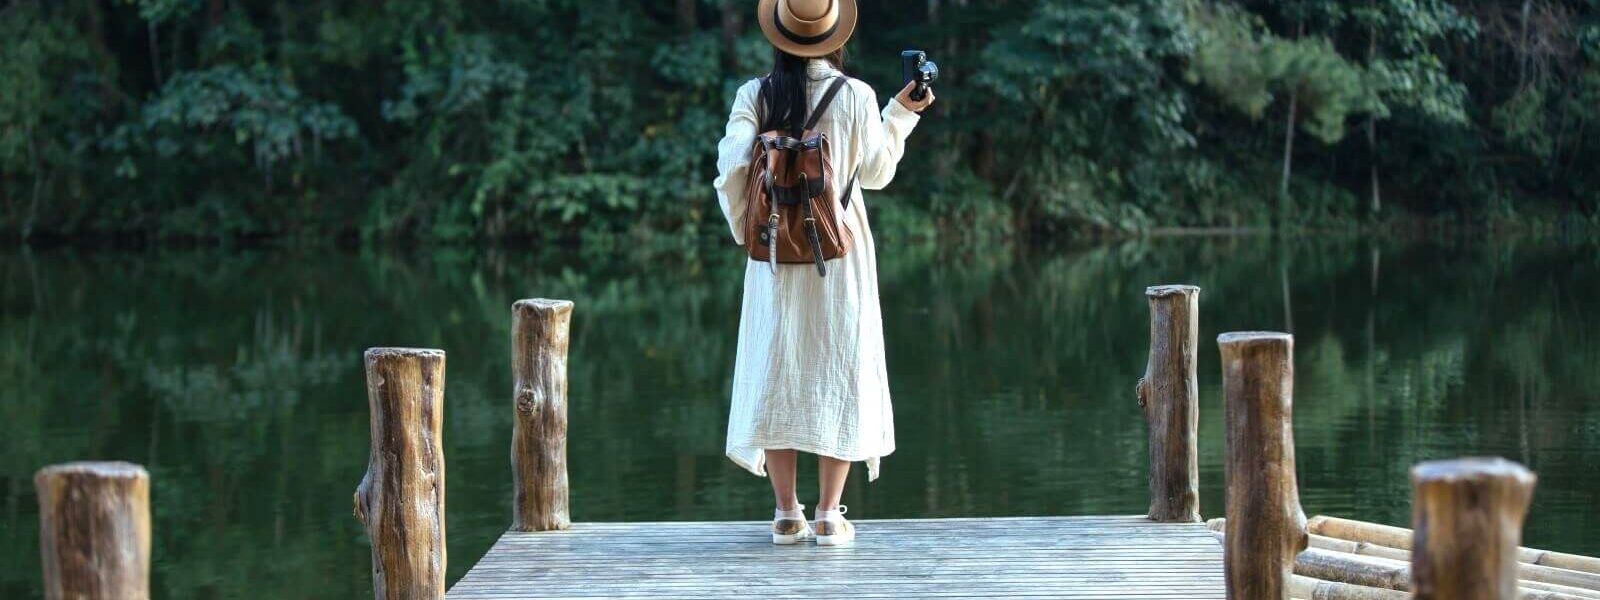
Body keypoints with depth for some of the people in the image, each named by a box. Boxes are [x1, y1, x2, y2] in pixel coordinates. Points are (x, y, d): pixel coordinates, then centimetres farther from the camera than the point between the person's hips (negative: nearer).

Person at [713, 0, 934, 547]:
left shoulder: (755, 96, -5)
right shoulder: (855, 96, -7)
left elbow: (732, 169, -8)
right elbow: (875, 172, 3)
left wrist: (745, 230, 8)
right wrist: (901, 113, 14)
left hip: (775, 255, 1)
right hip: (840, 256, -1)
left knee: (776, 374, 9)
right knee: (838, 376, 5)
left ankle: (786, 514, 9)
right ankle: (829, 515, 4)